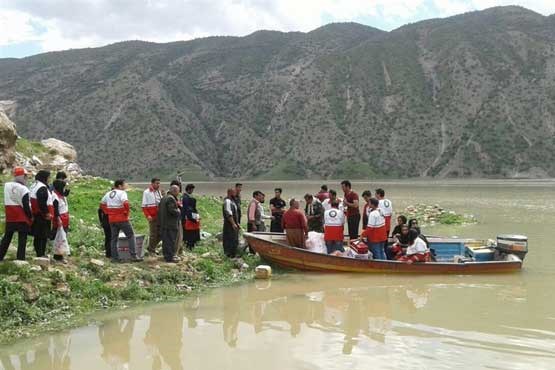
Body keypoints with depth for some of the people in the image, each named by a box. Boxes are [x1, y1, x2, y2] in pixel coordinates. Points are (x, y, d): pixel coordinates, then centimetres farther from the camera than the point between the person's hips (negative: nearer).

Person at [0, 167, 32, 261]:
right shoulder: (23, 189, -14)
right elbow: (26, 205, -14)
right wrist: (31, 217, -5)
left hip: (10, 217, 6)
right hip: (22, 218, -6)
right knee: (22, 239, 1)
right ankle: (20, 258, 0)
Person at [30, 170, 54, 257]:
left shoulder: (34, 186, 17)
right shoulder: (42, 188, -16)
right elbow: (42, 202, -25)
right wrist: (47, 213, -17)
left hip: (36, 215, 10)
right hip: (43, 217, -10)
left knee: (37, 236, 13)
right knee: (43, 236, -6)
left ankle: (39, 254, 19)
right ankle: (41, 254, -7)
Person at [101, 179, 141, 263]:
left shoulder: (108, 194, 12)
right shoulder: (122, 193, -11)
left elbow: (102, 204, 20)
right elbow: (125, 203, -28)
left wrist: (108, 212, 15)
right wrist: (127, 212, -14)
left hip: (111, 219, 7)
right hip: (122, 218, -7)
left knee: (114, 238, 13)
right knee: (131, 236, 1)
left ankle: (114, 257, 13)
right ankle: (133, 256, -5)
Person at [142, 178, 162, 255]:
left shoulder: (158, 191, 13)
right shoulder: (146, 192, -6)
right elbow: (144, 206, -9)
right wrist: (148, 215, -19)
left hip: (160, 216, 7)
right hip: (152, 217, -6)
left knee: (160, 234, 9)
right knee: (153, 234, 0)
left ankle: (151, 248, 26)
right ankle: (151, 250, 15)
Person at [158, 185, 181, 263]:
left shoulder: (164, 198, 15)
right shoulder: (171, 199, -18)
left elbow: (159, 208, 20)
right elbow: (172, 211, -26)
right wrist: (179, 212, -7)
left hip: (163, 223, 10)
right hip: (171, 224, -10)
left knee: (165, 240, 16)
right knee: (171, 240, -5)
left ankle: (166, 255, 24)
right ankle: (170, 257, -3)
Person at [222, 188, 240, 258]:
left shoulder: (232, 201, 18)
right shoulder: (227, 201, -14)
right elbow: (228, 214, -21)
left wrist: (237, 223, 21)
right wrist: (233, 224, -23)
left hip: (234, 224, 10)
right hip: (229, 224, -10)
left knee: (235, 241, 13)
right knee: (230, 240, -8)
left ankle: (233, 254, 20)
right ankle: (229, 255, -5)